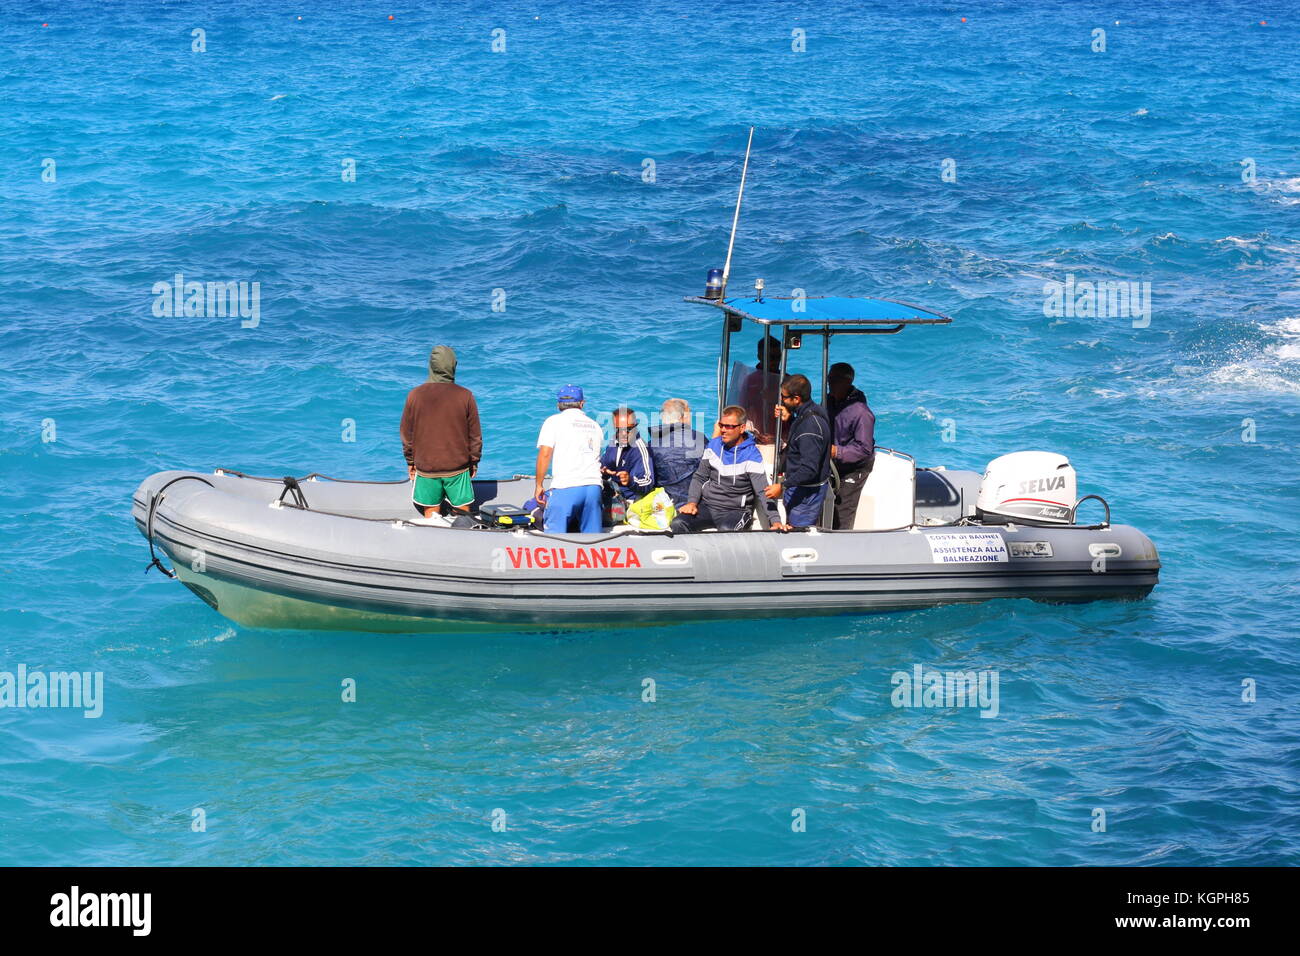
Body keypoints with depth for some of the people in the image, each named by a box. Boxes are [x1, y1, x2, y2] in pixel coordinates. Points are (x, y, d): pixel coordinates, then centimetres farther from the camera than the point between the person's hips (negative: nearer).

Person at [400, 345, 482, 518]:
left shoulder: (415, 395, -6)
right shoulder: (465, 396, -8)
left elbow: (406, 433, 3)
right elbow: (475, 435, 0)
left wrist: (410, 461, 16)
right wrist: (474, 462, 14)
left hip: (426, 467, 0)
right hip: (458, 467, 0)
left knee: (430, 514, 8)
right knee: (463, 515, 7)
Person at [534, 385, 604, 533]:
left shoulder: (554, 421, 5)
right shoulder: (595, 426, 20)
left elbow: (545, 454, -4)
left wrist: (539, 486, 1)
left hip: (565, 487, -4)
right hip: (594, 486, 5)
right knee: (592, 536, 7)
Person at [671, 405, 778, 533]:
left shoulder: (751, 455, -9)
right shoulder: (714, 445, 7)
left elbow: (763, 492, -15)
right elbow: (699, 477, 14)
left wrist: (775, 521, -27)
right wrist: (692, 502, -4)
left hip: (736, 511, -5)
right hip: (707, 506, 5)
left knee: (726, 530, -38)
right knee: (677, 524, -21)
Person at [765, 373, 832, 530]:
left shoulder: (811, 424, -27)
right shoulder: (808, 414, 4)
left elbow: (809, 468, -30)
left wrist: (782, 486, -27)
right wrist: (788, 420, 8)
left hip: (806, 492, -11)